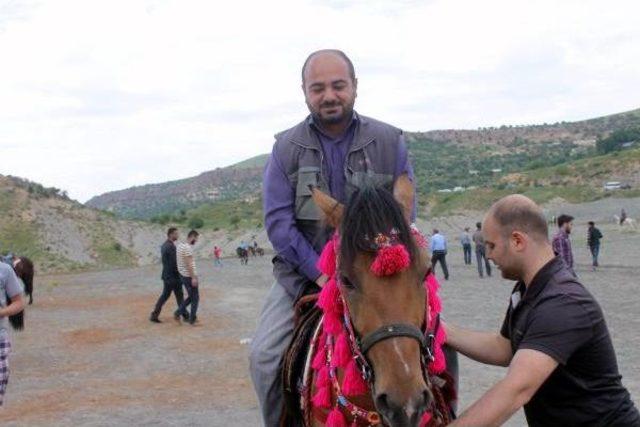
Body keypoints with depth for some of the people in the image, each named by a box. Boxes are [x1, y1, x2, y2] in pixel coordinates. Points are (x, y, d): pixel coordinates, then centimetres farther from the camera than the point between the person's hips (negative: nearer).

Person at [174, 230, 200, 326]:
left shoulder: (179, 245, 11)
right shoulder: (188, 248, -20)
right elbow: (188, 264, -23)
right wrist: (193, 278, -22)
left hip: (183, 275, 9)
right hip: (189, 276, -9)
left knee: (191, 297, 20)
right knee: (195, 298, 3)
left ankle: (178, 312, 16)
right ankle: (192, 319, 9)